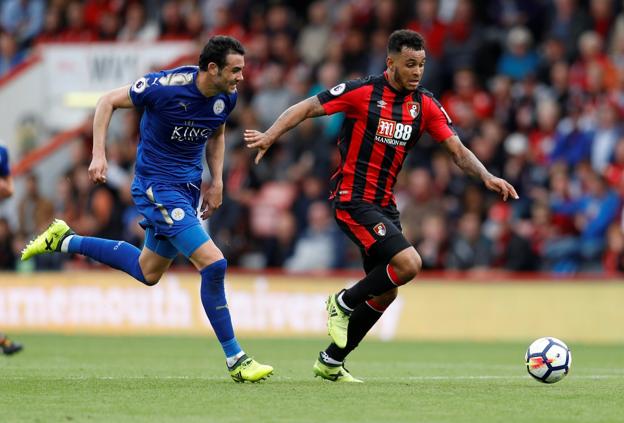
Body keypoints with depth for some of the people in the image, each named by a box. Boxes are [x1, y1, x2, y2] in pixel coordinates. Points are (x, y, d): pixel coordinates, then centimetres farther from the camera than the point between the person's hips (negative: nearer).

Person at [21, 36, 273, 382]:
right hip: (157, 187, -8)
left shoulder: (226, 97, -4)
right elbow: (108, 101, -9)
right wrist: (98, 155, -15)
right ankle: (235, 360, -8)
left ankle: (65, 241, 37)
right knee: (213, 264, -17)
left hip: (188, 187, 8)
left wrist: (216, 181, 9)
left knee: (148, 273, 21)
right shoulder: (165, 87, -23)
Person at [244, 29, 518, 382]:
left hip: (384, 204, 7)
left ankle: (331, 362, 23)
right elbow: (308, 108, -5)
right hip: (353, 199, -7)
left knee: (386, 292, 9)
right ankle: (343, 303, 1)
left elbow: (458, 150, 0)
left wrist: (487, 177, -17)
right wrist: (270, 135, -18)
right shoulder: (362, 92, -11)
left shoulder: (426, 105, 3)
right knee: (409, 264, -22)